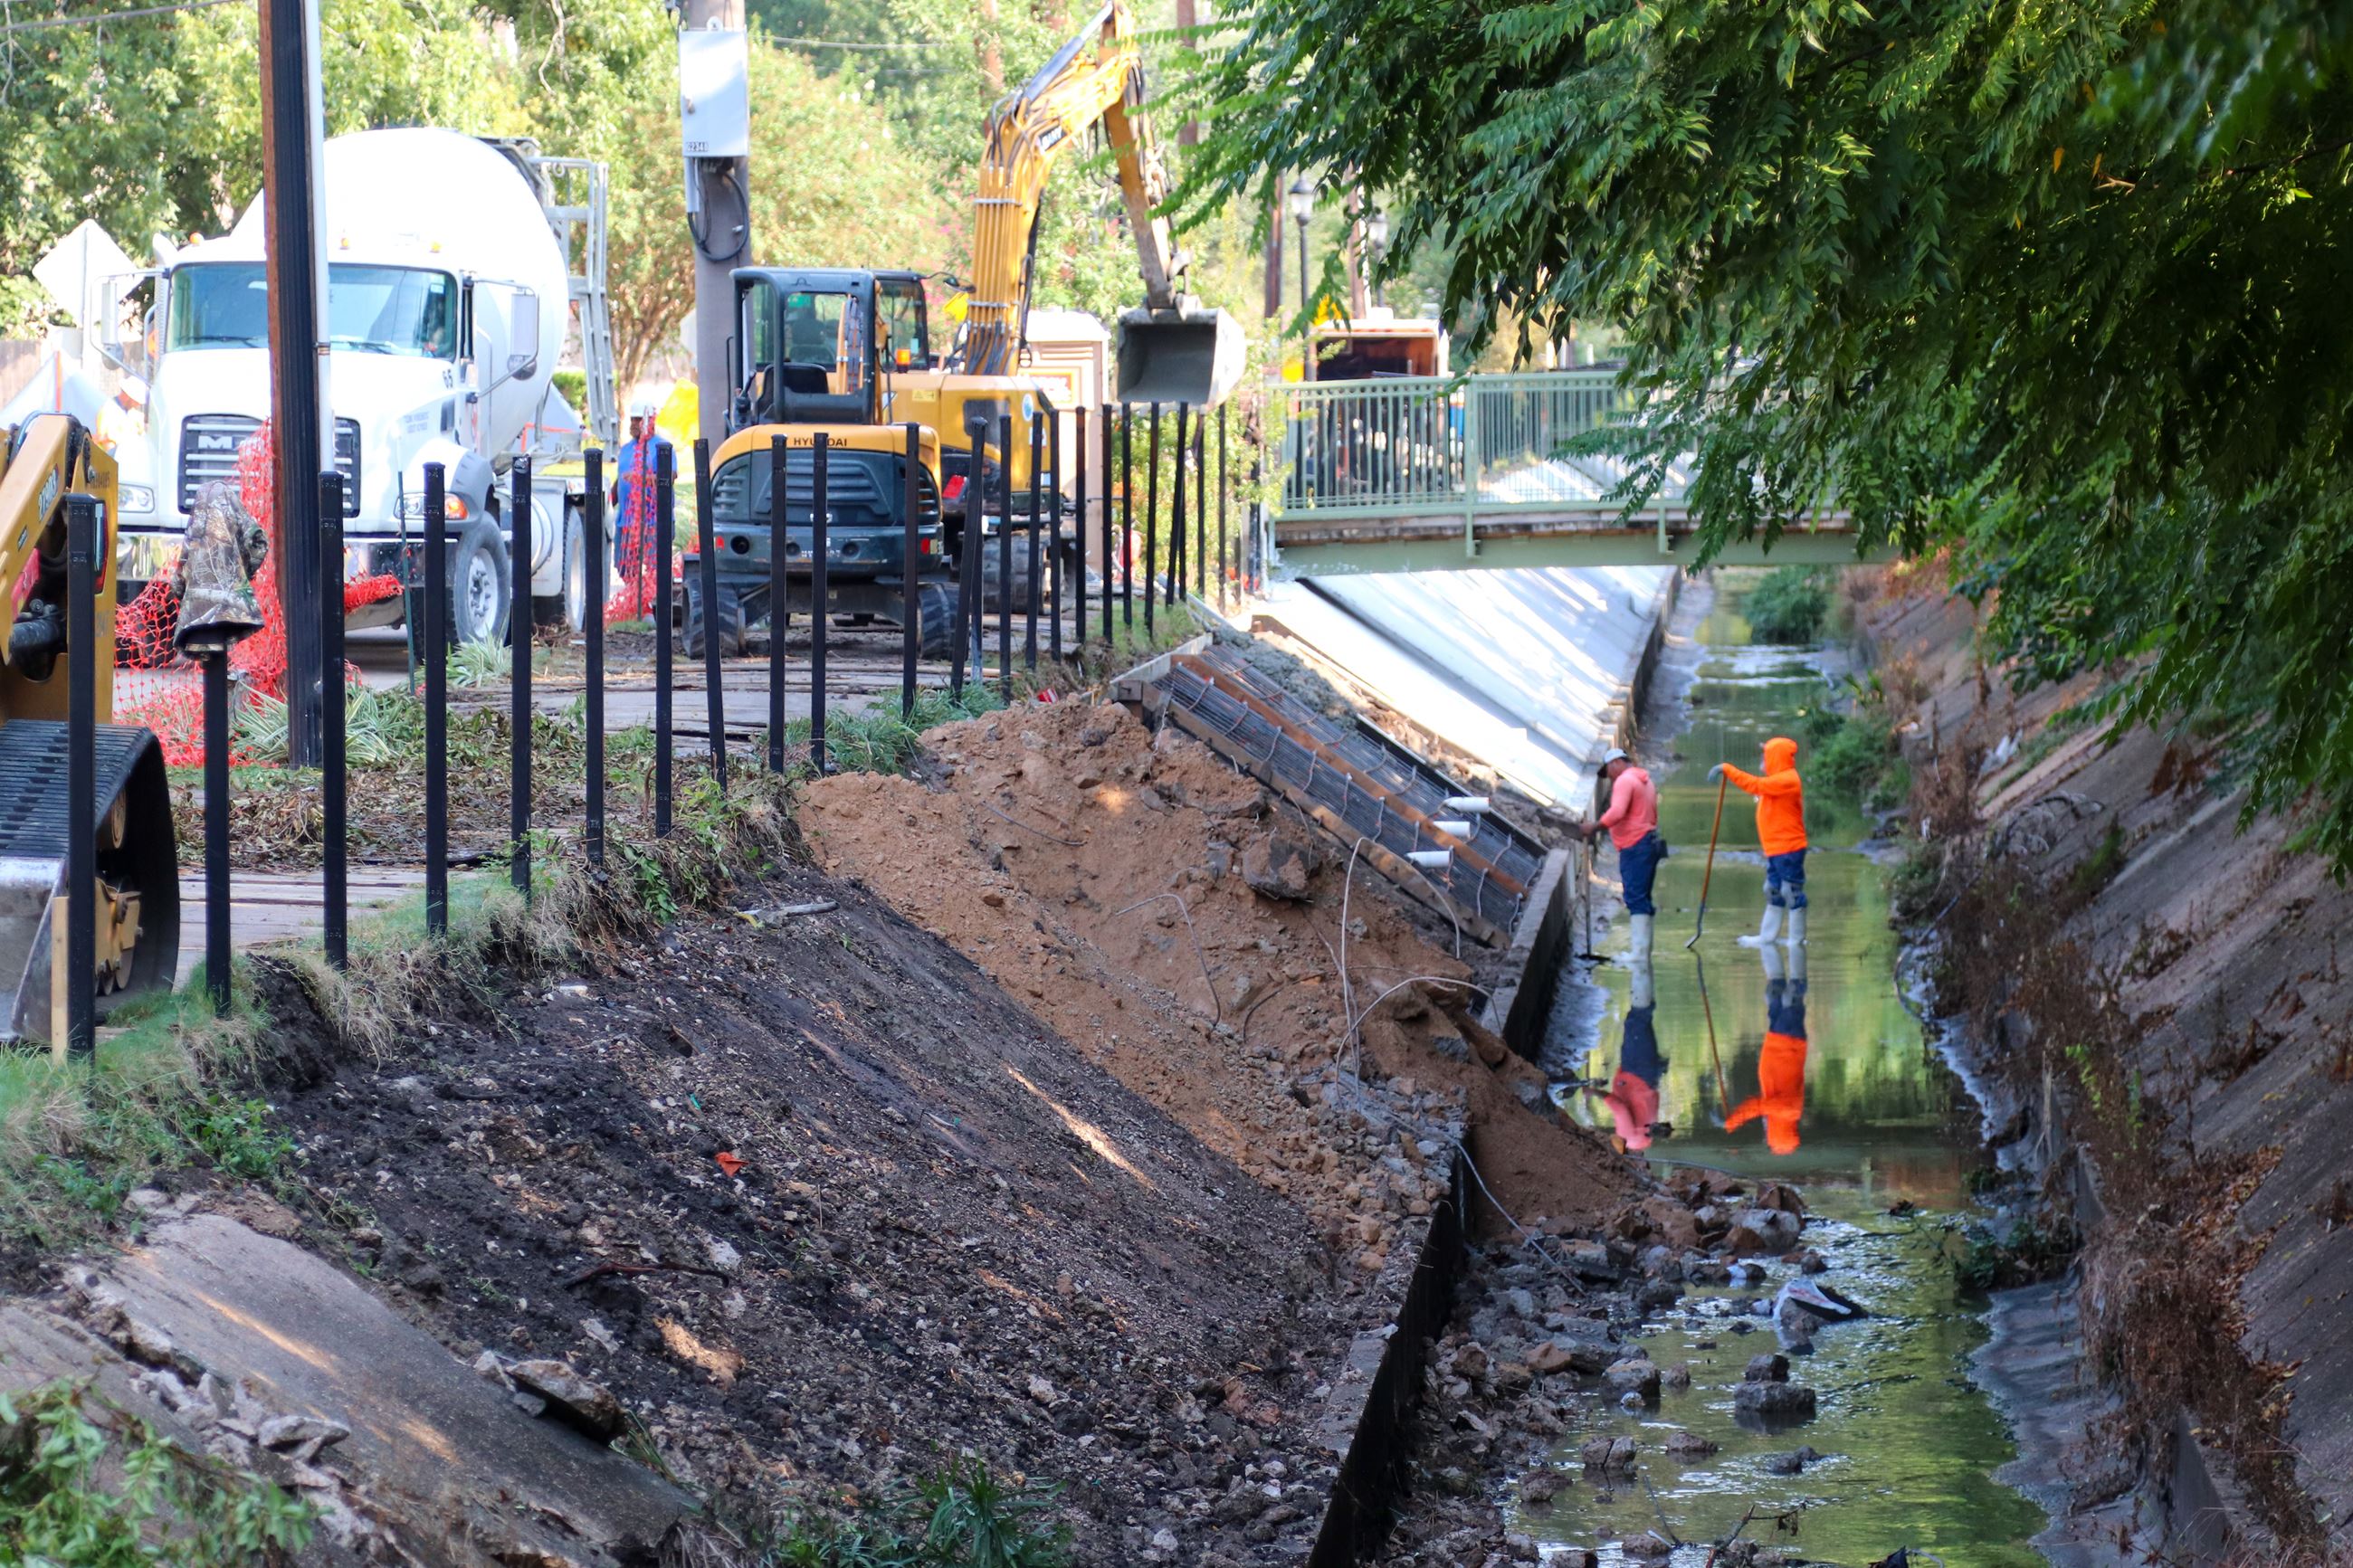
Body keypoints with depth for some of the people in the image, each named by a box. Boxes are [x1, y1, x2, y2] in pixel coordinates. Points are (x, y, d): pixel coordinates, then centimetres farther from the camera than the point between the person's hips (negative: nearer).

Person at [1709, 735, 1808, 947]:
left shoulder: (1787, 780, -17)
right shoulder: (1779, 780, 16)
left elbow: (1755, 785, -23)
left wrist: (1727, 769, -20)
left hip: (1787, 849, -11)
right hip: (1775, 849, 11)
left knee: (1792, 892, -4)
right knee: (1774, 892, 15)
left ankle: (1796, 939, 2)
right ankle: (1767, 936, 21)